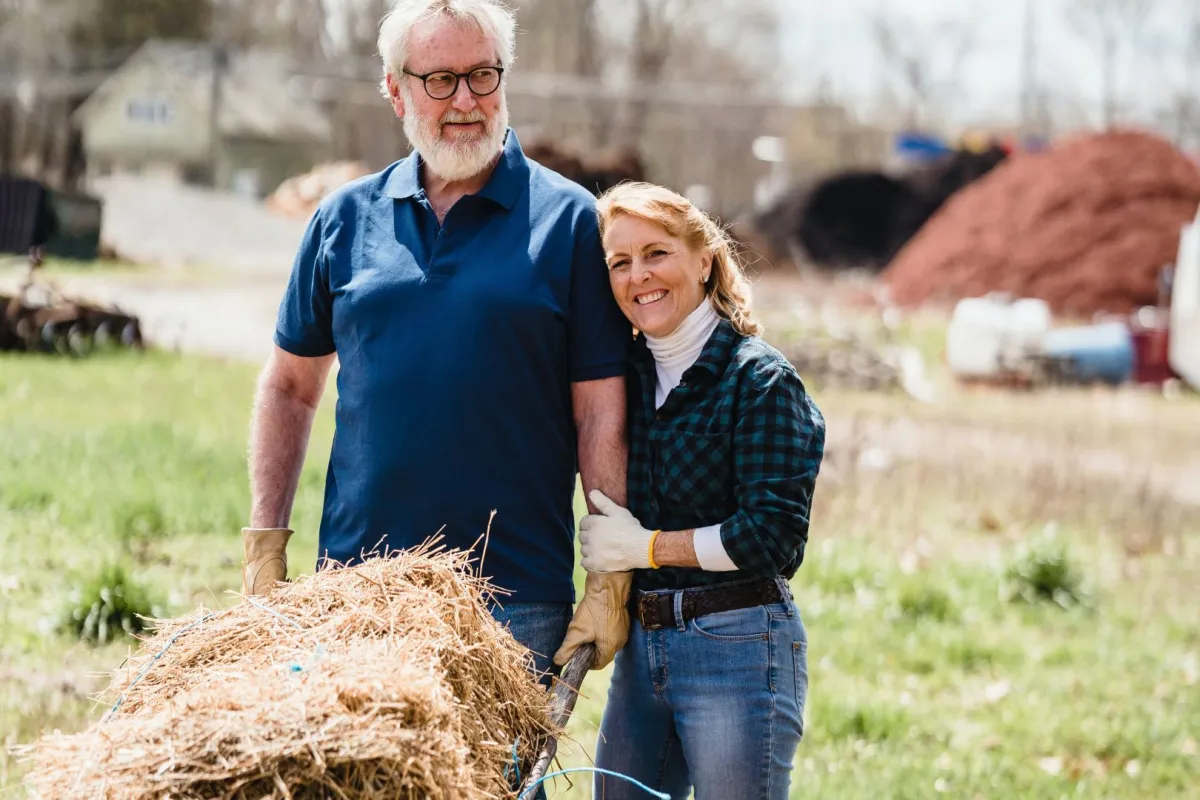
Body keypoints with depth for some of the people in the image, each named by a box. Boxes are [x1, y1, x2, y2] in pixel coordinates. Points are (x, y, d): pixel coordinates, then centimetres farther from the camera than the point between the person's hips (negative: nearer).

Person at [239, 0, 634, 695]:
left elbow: (601, 416, -2)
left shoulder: (569, 220, 0)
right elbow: (290, 388, 16)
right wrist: (266, 547, 7)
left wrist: (611, 586, -7)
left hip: (516, 596, -3)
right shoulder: (346, 219, 9)